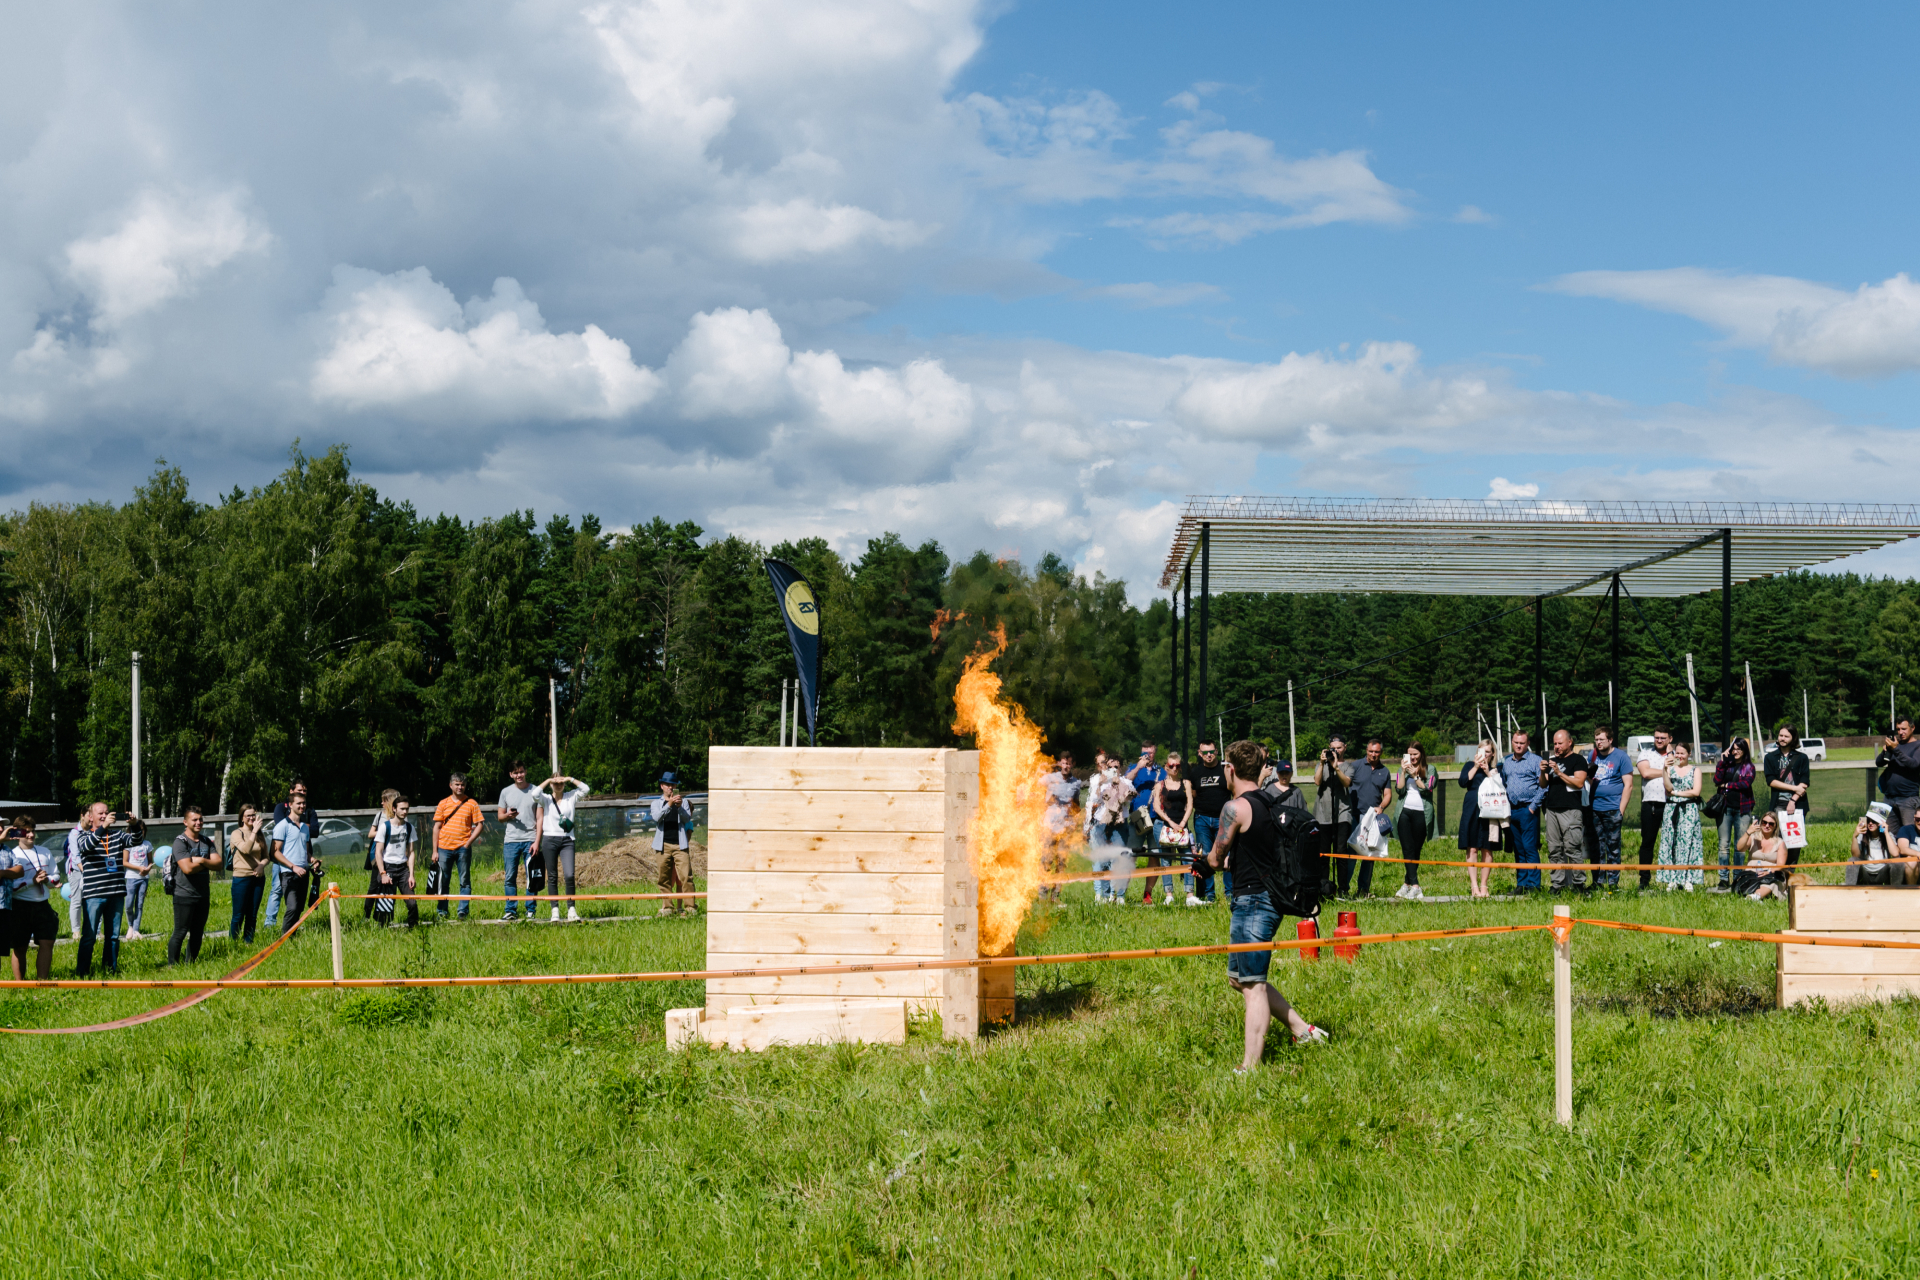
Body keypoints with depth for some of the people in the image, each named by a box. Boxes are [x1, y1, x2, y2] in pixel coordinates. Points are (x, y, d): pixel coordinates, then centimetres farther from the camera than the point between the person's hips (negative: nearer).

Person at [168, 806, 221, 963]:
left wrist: (201, 861, -14)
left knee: (197, 933, 12)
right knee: (180, 933, -4)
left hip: (203, 895, 6)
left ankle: (191, 964, 22)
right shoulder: (180, 842, -9)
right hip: (184, 896, -6)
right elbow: (187, 868, -20)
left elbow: (218, 863, 1)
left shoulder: (207, 842, 12)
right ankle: (172, 966, 3)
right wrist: (207, 864, -5)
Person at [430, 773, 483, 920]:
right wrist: (435, 851, 4)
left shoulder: (471, 804, 4)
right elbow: (437, 827, 8)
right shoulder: (443, 804, 8)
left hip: (463, 848, -1)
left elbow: (478, 825, 3)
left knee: (465, 881, 0)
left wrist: (468, 842, -8)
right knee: (443, 882, 4)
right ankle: (442, 912, 12)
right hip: (444, 848, 1)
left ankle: (463, 911, 4)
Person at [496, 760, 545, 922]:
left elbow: (539, 818, 3)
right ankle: (511, 910, 4)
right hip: (511, 841, 2)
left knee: (531, 877, -2)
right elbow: (500, 816, 16)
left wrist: (537, 841, -6)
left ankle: (530, 911, 3)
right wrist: (508, 815, -8)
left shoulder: (535, 792, 5)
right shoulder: (506, 792, 11)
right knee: (510, 877, -1)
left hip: (530, 840, -2)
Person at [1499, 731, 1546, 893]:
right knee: (1518, 849, 9)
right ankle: (1521, 883, 13)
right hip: (1512, 811, 6)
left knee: (1530, 848, -7)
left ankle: (1532, 884, -5)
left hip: (1528, 810, -6)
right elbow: (1503, 784, 25)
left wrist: (1533, 806, -12)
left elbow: (1543, 786, -7)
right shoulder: (1506, 762, 16)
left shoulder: (1535, 761, -3)